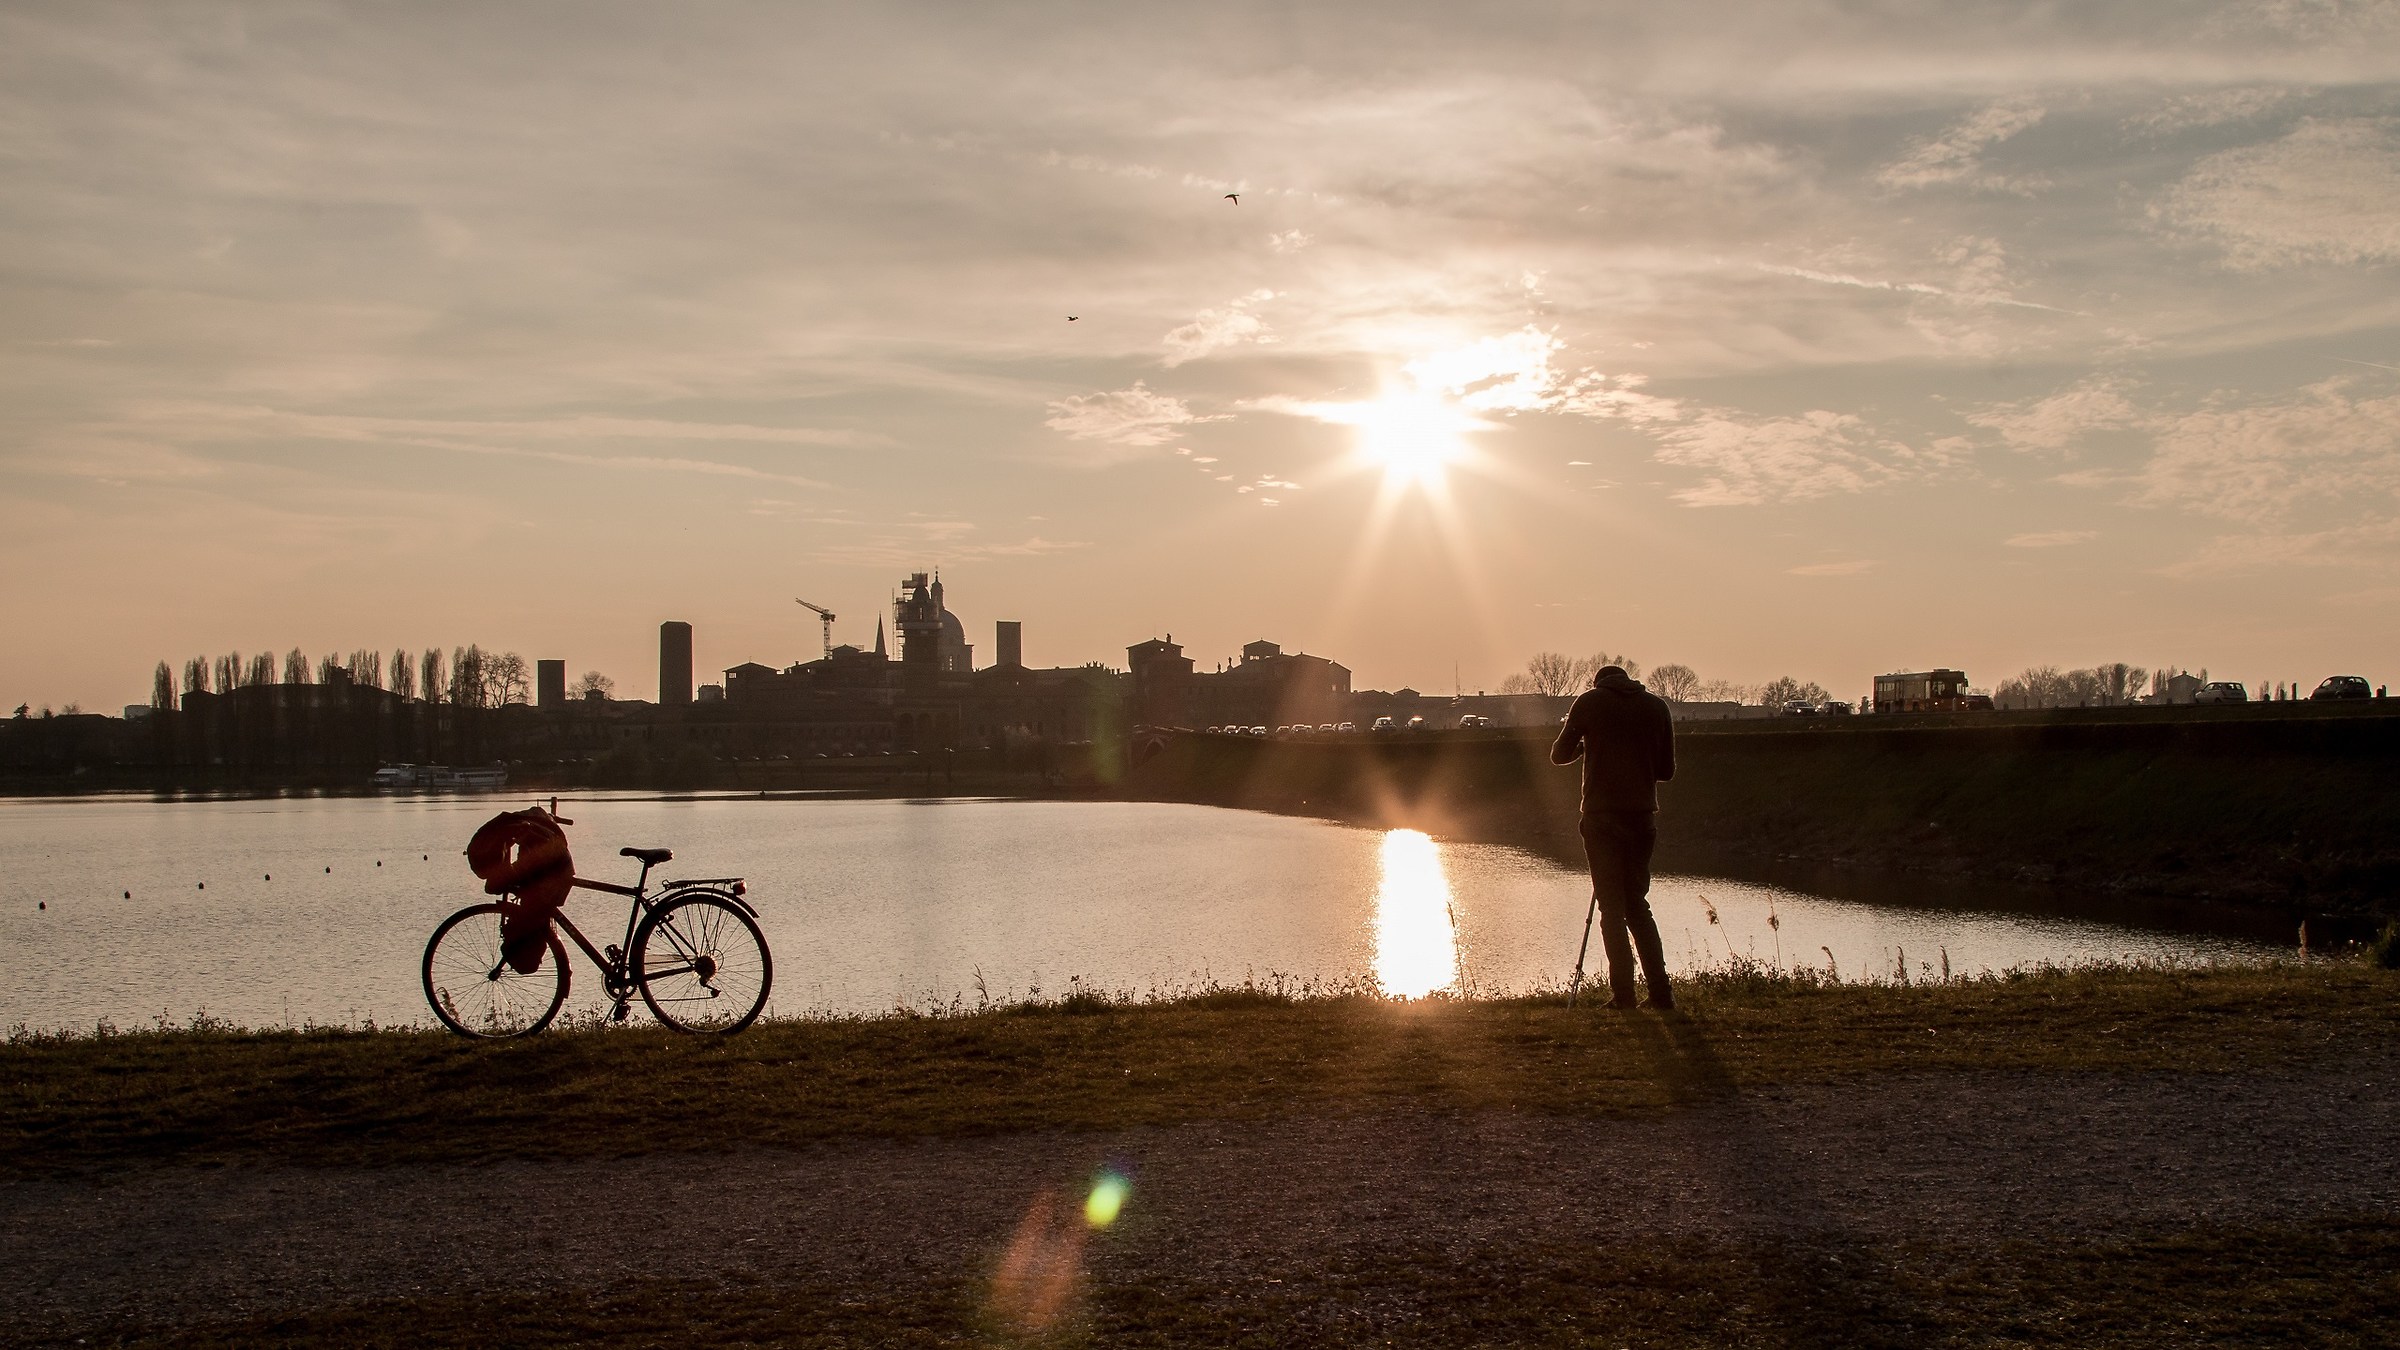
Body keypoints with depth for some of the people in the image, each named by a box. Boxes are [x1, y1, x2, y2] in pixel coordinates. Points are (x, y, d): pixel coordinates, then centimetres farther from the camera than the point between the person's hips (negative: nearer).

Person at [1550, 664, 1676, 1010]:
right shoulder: (1657, 706, 9)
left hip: (1602, 816, -3)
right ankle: (1661, 992, 6)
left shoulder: (1589, 702, 2)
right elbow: (1667, 770, 11)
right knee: (1638, 905, 13)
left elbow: (1559, 755, 8)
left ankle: (1623, 994, -4)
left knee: (1612, 907, 1)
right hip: (1643, 816, 3)